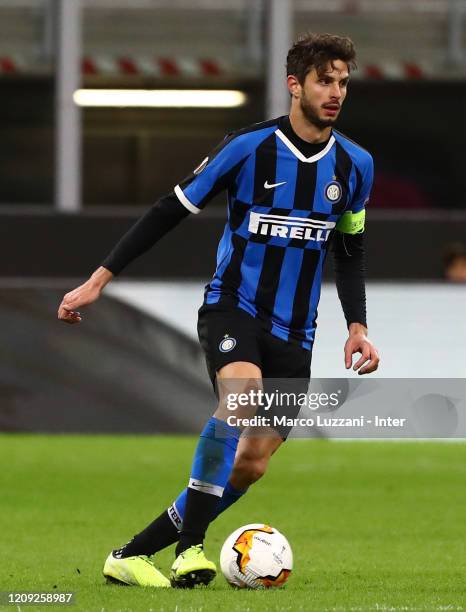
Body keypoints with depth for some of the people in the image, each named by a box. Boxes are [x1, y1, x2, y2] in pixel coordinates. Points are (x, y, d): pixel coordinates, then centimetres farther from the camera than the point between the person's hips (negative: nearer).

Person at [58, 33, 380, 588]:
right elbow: (171, 211, -3)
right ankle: (190, 547, -30)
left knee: (250, 465, -3)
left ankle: (134, 553, 10)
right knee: (242, 394, -35)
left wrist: (357, 326, 5)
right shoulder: (248, 147, -9)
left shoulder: (355, 165, 4)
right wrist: (100, 278, -6)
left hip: (293, 330, 5)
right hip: (231, 306, -5)